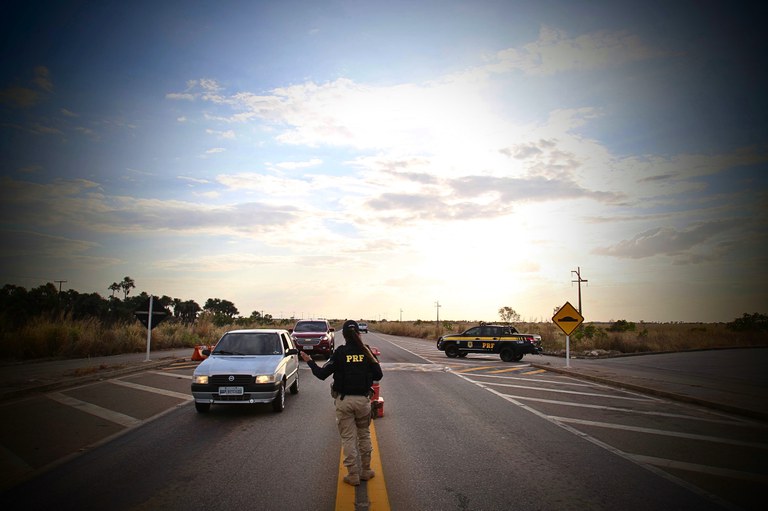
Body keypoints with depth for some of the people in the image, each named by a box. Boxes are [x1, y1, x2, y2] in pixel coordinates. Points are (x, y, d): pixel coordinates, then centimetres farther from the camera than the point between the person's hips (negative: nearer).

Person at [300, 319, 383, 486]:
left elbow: (322, 374, -8)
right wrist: (374, 360, 18)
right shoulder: (367, 352, -3)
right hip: (363, 400, 2)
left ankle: (353, 475, 12)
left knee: (348, 437, 7)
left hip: (344, 401, -2)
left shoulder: (340, 352, -9)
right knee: (364, 434, 18)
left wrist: (309, 361, 7)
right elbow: (378, 375, 0)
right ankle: (366, 470, 25)